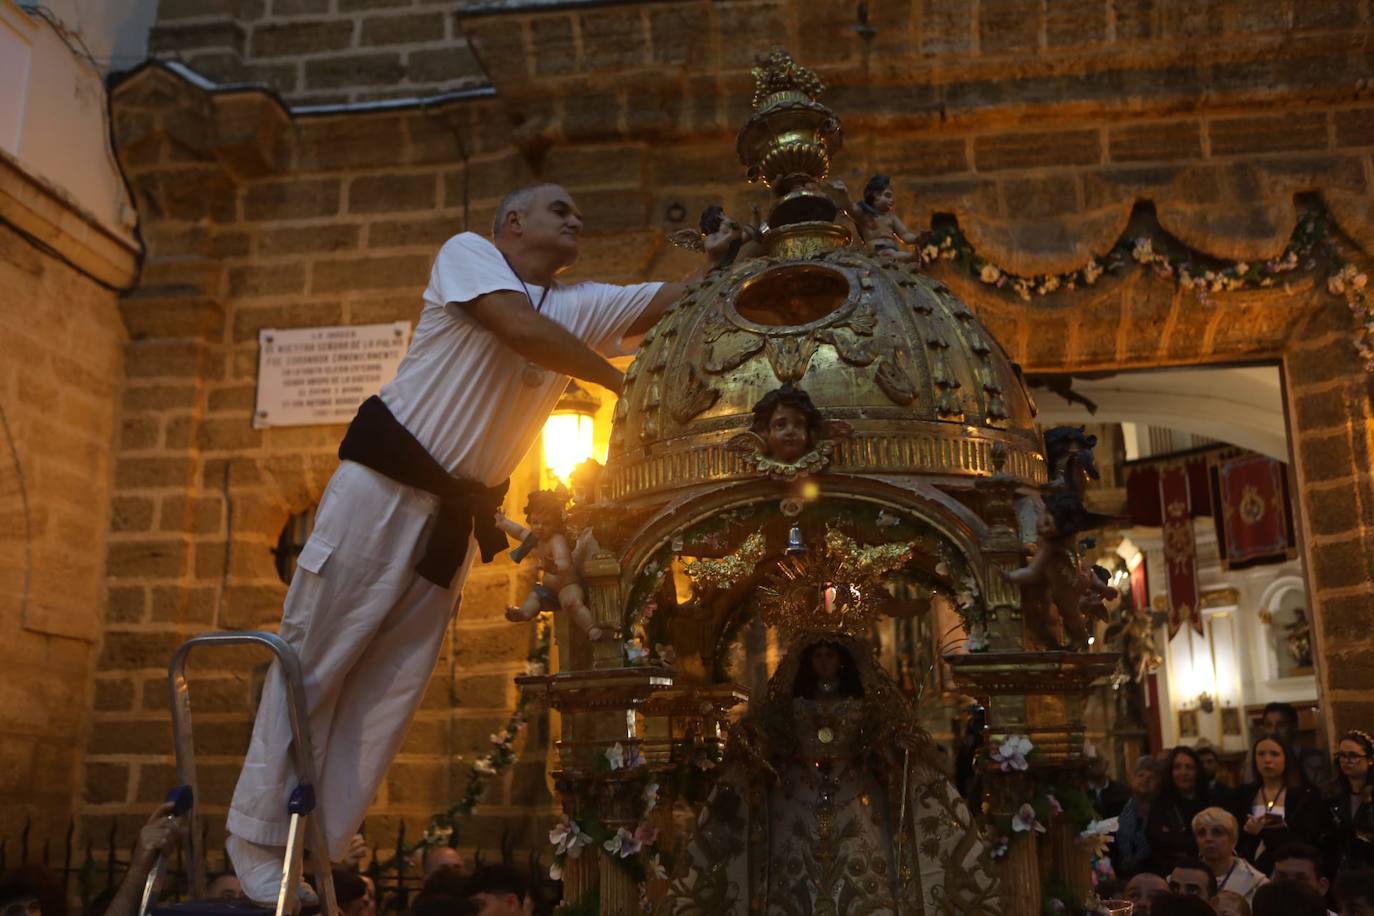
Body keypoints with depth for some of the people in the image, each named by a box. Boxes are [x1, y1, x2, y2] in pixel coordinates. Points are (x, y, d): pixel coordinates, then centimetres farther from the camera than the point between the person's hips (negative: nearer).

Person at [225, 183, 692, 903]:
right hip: (384, 481, -5)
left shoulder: (580, 308, 13)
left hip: (458, 514, 6)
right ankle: (258, 842, 7)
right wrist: (619, 382, -11)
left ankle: (318, 857, 11)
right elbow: (520, 328, -18)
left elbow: (685, 297, 6)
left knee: (393, 689, 4)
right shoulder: (467, 252, -1)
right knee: (313, 657, -3)